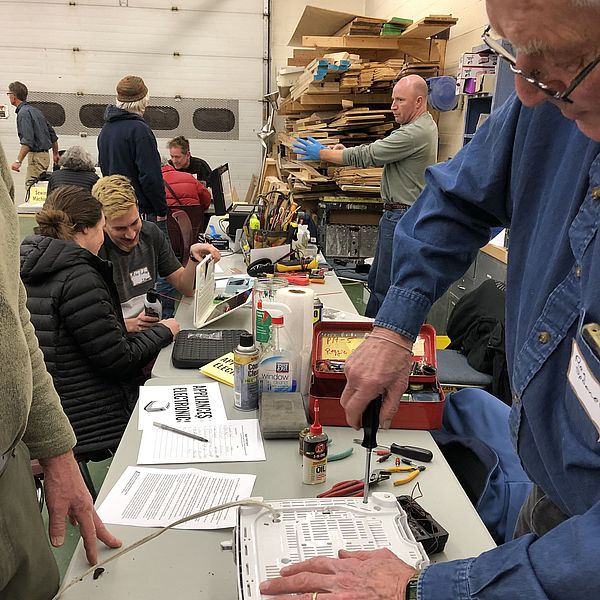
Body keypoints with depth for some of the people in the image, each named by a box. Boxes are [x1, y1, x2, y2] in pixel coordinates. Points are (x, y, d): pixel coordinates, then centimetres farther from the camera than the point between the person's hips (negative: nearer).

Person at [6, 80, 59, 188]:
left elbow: (27, 140, -24)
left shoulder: (23, 113, -13)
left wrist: (18, 161, -25)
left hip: (36, 156, -10)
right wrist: (55, 154, 29)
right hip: (44, 155, 10)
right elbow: (52, 134, 20)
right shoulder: (35, 110, 16)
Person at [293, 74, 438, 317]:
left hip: (403, 217, -11)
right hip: (396, 214, 11)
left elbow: (367, 156, -19)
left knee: (386, 289, -3)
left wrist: (321, 153, -9)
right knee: (376, 281, 18)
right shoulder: (421, 126, 15)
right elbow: (377, 153, 16)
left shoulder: (415, 133, -20)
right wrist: (344, 150, 2)